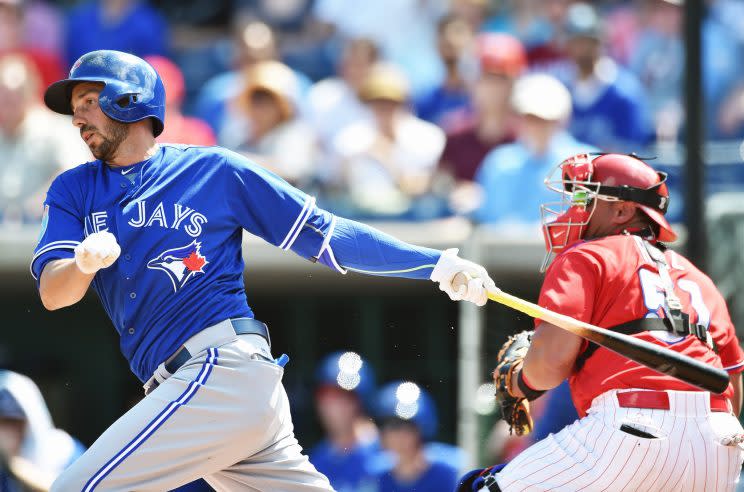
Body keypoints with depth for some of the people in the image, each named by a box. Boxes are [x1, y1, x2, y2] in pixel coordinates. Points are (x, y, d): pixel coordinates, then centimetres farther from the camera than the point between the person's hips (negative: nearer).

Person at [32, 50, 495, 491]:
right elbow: (52, 293, 2)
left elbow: (324, 235, 6)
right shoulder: (74, 191, 16)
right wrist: (84, 261, -22)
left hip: (225, 367, -6)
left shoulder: (213, 169, 4)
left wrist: (438, 265, 0)